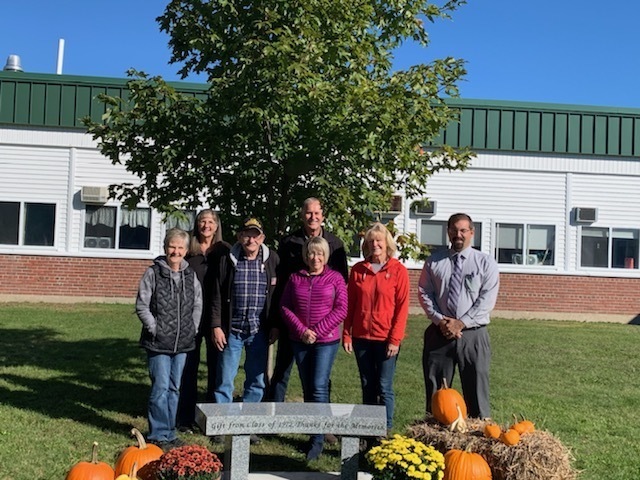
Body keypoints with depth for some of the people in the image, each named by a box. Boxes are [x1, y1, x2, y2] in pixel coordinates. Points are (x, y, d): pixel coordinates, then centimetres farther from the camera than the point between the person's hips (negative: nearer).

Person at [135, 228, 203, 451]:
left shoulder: (190, 275, 7)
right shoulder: (153, 273, -6)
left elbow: (198, 305, 16)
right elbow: (141, 306, -6)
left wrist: (193, 329, 7)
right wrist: (155, 330, -10)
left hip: (183, 342, 5)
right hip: (158, 342, -5)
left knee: (174, 388, 13)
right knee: (161, 387, -5)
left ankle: (169, 431, 23)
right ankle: (159, 434, 6)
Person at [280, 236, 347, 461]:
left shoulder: (335, 278, -2)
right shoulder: (295, 278, 6)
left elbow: (341, 309, -7)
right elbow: (285, 307, 3)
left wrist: (317, 330, -13)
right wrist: (302, 330, -10)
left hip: (326, 341, -4)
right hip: (300, 341, 4)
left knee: (319, 387, -9)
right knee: (307, 389, 10)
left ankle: (318, 439, -4)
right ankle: (313, 432, 20)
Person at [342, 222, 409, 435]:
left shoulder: (398, 270, -4)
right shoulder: (358, 269, 6)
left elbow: (402, 307, -6)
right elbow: (349, 304, 8)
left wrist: (395, 339, -11)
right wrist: (346, 334, 3)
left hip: (386, 338, -3)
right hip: (361, 337, 3)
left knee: (384, 387, 0)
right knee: (367, 386, 12)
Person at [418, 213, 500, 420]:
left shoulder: (486, 262, 2)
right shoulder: (434, 261, 9)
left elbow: (487, 299, -6)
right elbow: (424, 293, 5)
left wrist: (461, 323, -14)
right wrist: (440, 320, -9)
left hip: (473, 334, -2)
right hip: (439, 333, 2)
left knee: (476, 390, 1)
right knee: (435, 391, 8)